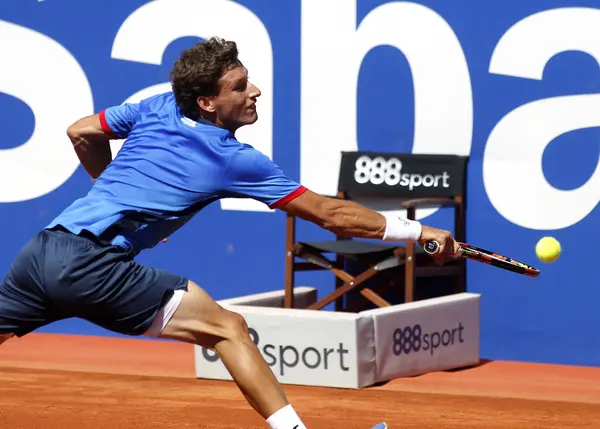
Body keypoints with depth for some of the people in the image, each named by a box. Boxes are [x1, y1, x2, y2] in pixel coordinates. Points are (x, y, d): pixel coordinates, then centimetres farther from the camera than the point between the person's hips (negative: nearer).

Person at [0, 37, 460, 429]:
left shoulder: (158, 108, 15)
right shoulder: (235, 161, -1)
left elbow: (81, 133, 28)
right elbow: (329, 214, 2)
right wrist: (417, 231, 7)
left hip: (41, 249, 7)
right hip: (91, 264, -6)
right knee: (228, 328, -5)